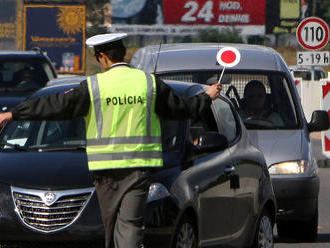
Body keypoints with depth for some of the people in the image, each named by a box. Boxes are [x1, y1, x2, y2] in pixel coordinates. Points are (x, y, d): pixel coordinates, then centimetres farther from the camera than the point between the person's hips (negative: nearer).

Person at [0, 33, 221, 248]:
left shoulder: (94, 86, -4)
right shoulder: (149, 83, 3)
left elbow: (57, 106, -2)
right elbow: (180, 109, 13)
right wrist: (207, 97, 33)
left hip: (106, 166, -1)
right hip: (139, 165, 1)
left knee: (111, 223, 10)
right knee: (130, 222, -4)